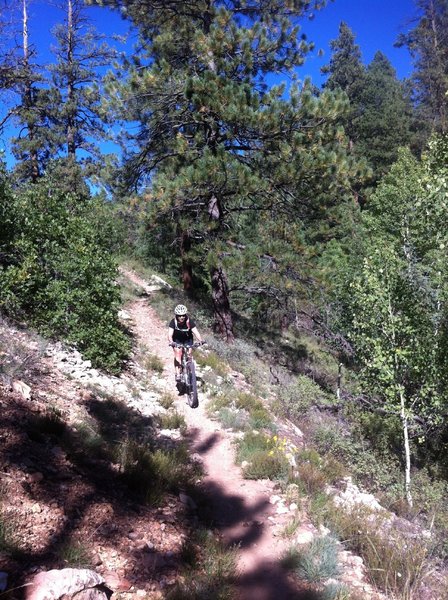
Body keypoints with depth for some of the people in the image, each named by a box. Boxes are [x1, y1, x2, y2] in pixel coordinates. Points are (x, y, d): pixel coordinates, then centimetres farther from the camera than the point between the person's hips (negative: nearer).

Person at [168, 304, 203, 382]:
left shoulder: (189, 321, -27)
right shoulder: (173, 322, -27)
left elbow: (195, 332, -35)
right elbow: (170, 334, -37)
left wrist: (200, 341, -53)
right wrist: (171, 342, -57)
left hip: (187, 339, 1)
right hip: (177, 339, -1)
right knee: (178, 353, -20)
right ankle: (178, 374, -21)